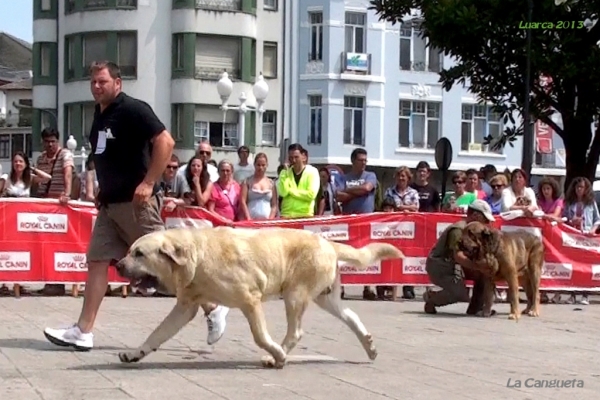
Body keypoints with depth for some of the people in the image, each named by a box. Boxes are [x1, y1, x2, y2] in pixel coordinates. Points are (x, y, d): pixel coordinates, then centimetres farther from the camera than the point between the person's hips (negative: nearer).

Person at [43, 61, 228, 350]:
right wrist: (103, 190, 16)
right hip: (110, 204, 9)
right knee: (97, 261, 2)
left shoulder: (132, 109, -12)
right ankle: (83, 331, 1)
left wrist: (148, 183, -24)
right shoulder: (99, 114, 14)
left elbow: (165, 142, -20)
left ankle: (212, 308, 9)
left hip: (136, 202, -9)